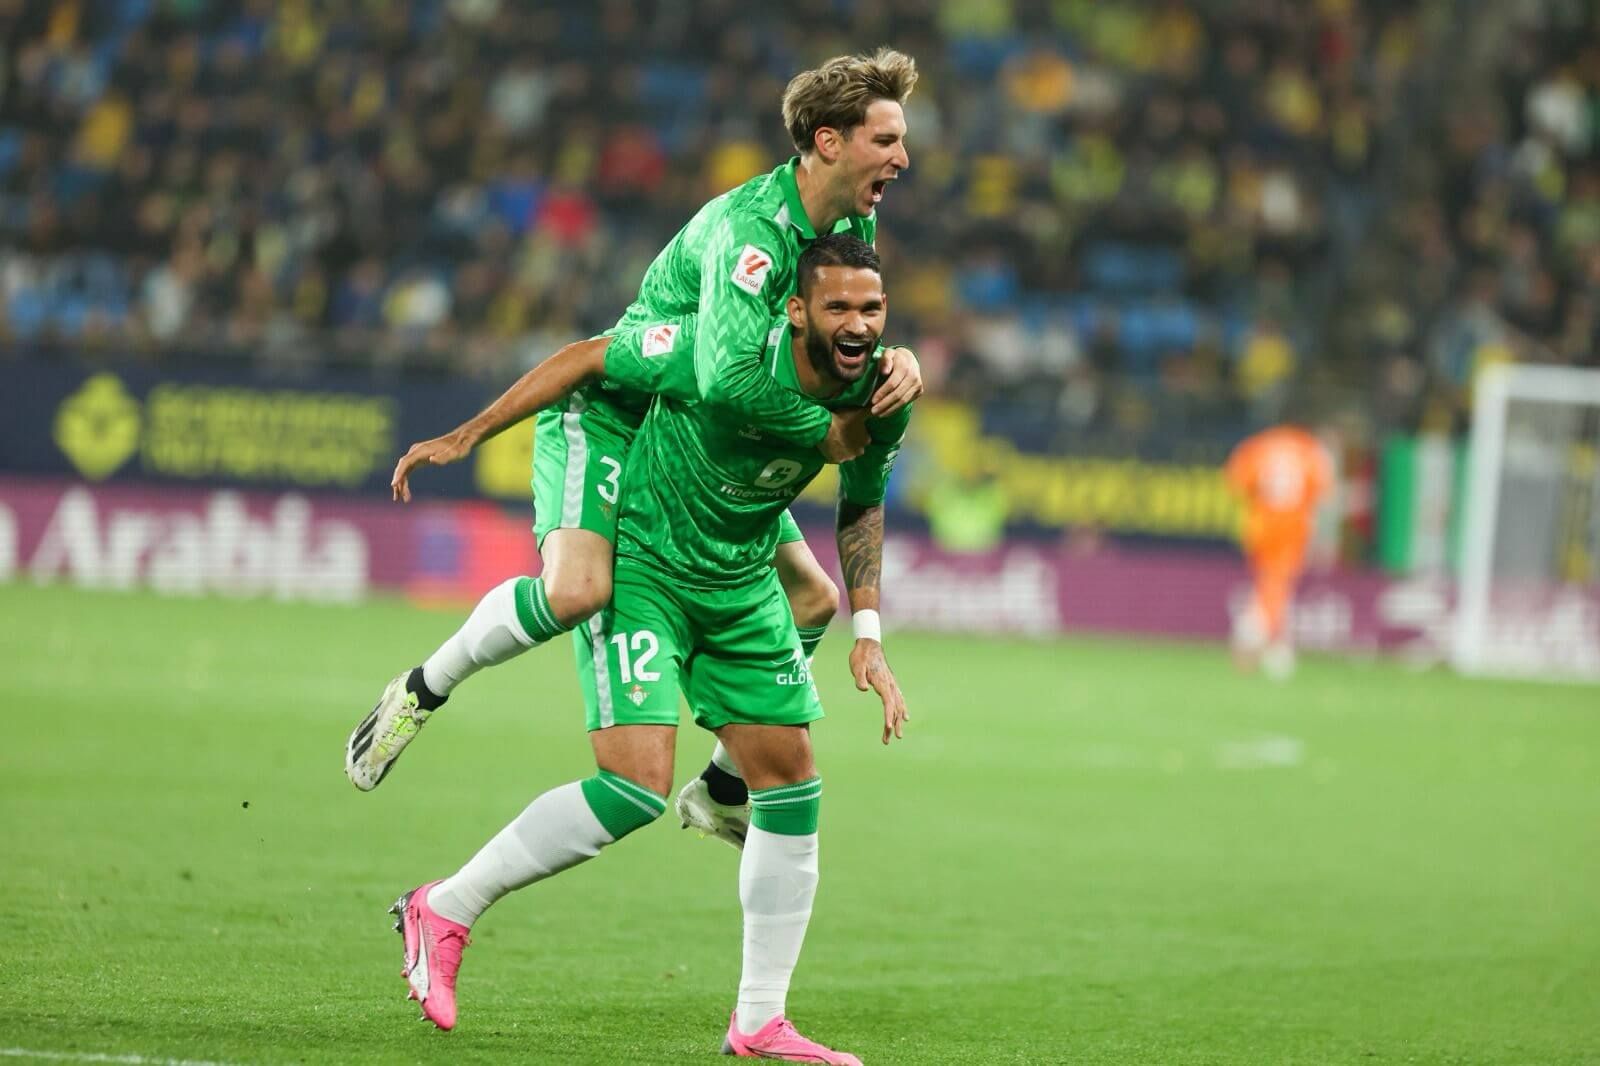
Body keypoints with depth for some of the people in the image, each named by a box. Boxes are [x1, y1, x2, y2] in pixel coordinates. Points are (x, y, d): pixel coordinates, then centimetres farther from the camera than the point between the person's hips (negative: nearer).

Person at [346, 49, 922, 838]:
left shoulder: (854, 226, 0)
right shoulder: (751, 225, -29)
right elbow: (726, 372, -41)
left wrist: (895, 360, -14)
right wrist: (821, 431, -28)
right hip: (611, 411, -9)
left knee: (812, 599, 5)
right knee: (577, 590, -30)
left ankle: (722, 790, 19)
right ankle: (422, 692, -5)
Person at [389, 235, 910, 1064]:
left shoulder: (882, 397, -10)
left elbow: (861, 506, 10)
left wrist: (866, 634, 4)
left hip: (744, 589, 7)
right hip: (640, 567, -7)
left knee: (792, 785, 4)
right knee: (639, 786, -19)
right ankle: (446, 909, 0)